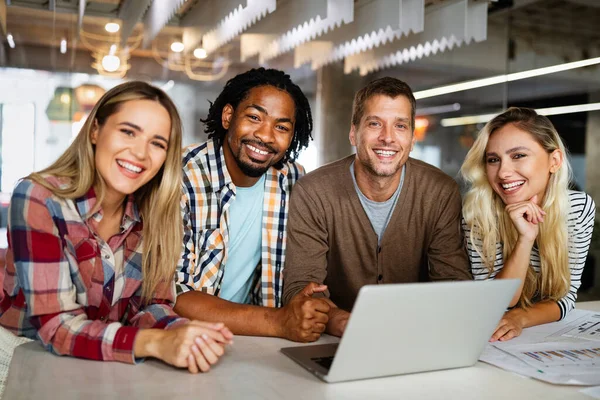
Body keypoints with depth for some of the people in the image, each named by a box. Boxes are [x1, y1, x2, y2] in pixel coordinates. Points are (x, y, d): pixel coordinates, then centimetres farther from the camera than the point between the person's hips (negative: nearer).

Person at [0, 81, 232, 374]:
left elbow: (151, 303, -5)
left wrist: (181, 332, -27)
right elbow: (54, 325, -23)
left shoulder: (155, 211, -6)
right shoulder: (38, 199, -18)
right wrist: (156, 342, -36)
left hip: (111, 366, 4)